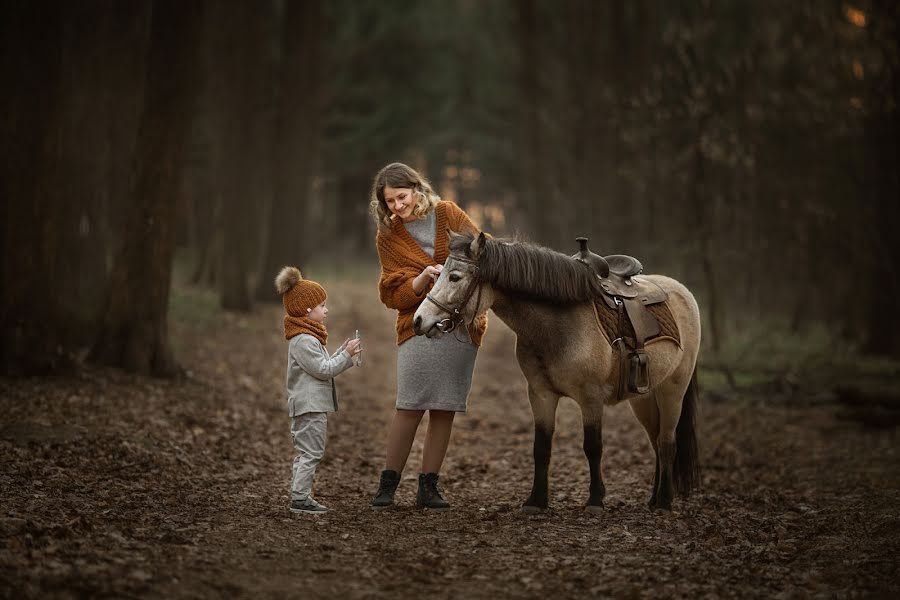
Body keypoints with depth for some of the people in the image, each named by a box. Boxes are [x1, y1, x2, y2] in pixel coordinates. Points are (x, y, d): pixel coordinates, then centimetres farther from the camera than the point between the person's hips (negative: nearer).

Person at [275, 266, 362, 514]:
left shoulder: (307, 337, 17)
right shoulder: (304, 340, -18)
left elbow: (323, 366, 20)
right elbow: (323, 369, -20)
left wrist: (343, 353, 11)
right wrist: (346, 355, -14)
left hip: (308, 405, 11)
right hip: (310, 405, -11)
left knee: (305, 453, 14)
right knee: (311, 452, -9)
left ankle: (301, 496, 18)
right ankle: (300, 498, -9)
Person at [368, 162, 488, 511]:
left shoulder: (447, 214, 3)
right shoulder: (388, 238, 3)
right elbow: (394, 296, 0)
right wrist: (423, 279, -19)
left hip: (463, 325, 1)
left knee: (445, 409, 2)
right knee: (410, 406, -10)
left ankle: (428, 487, 9)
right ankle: (388, 484, 0)